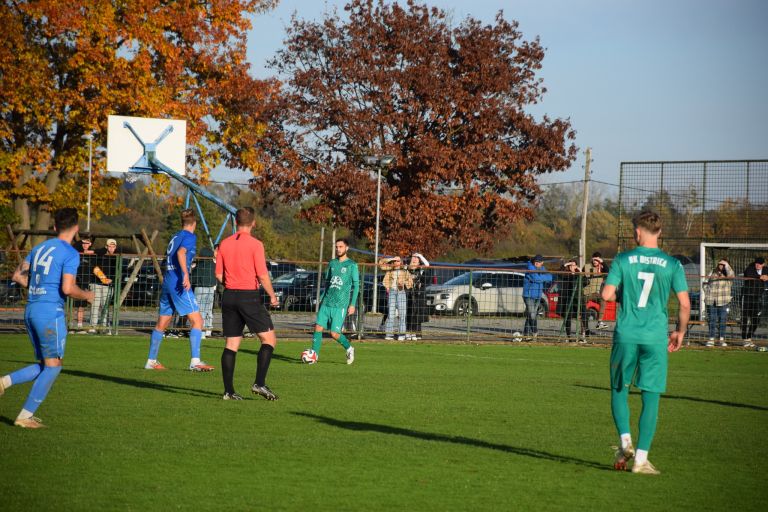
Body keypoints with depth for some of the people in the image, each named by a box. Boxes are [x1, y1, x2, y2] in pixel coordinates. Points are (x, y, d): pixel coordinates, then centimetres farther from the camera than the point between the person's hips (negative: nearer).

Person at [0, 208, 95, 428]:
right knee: (53, 367, 1)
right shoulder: (70, 254, -9)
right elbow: (68, 288, -19)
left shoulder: (40, 248, 14)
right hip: (51, 312, -8)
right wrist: (86, 295, 0)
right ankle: (25, 415, -3)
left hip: (31, 310, 8)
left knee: (45, 366, 16)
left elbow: (18, 275, 17)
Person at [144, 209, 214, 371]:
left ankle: (151, 361, 20)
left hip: (167, 282, 9)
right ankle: (195, 361, -20)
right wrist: (186, 275, -30)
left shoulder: (174, 237, 20)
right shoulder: (189, 236, -4)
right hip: (179, 283, -9)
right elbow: (181, 253, -21)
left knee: (161, 324, 15)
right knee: (197, 320, -10)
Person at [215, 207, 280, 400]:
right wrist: (272, 296, 1)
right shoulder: (255, 244, -9)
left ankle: (228, 390, 4)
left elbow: (218, 274, 9)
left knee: (231, 344, 8)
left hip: (229, 296, 6)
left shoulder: (225, 244, 6)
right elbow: (262, 275, -12)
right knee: (269, 339, 3)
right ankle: (259, 383, -9)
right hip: (249, 296, -5)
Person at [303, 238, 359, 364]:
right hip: (326, 302, 5)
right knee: (318, 327, -7)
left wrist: (352, 304, -7)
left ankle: (349, 348, 17)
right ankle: (314, 355, -1)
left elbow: (356, 285, -1)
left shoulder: (352, 265, -1)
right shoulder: (332, 263, 14)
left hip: (340, 305, -5)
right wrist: (322, 298, 15)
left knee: (334, 333, -9)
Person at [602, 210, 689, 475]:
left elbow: (607, 294, -8)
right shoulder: (672, 264, 0)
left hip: (626, 335, 0)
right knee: (651, 398, 4)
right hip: (656, 337, 0)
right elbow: (685, 304, -2)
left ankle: (625, 440, 0)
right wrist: (680, 331, 14)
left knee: (619, 389, 17)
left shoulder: (623, 260, -1)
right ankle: (641, 458, 0)